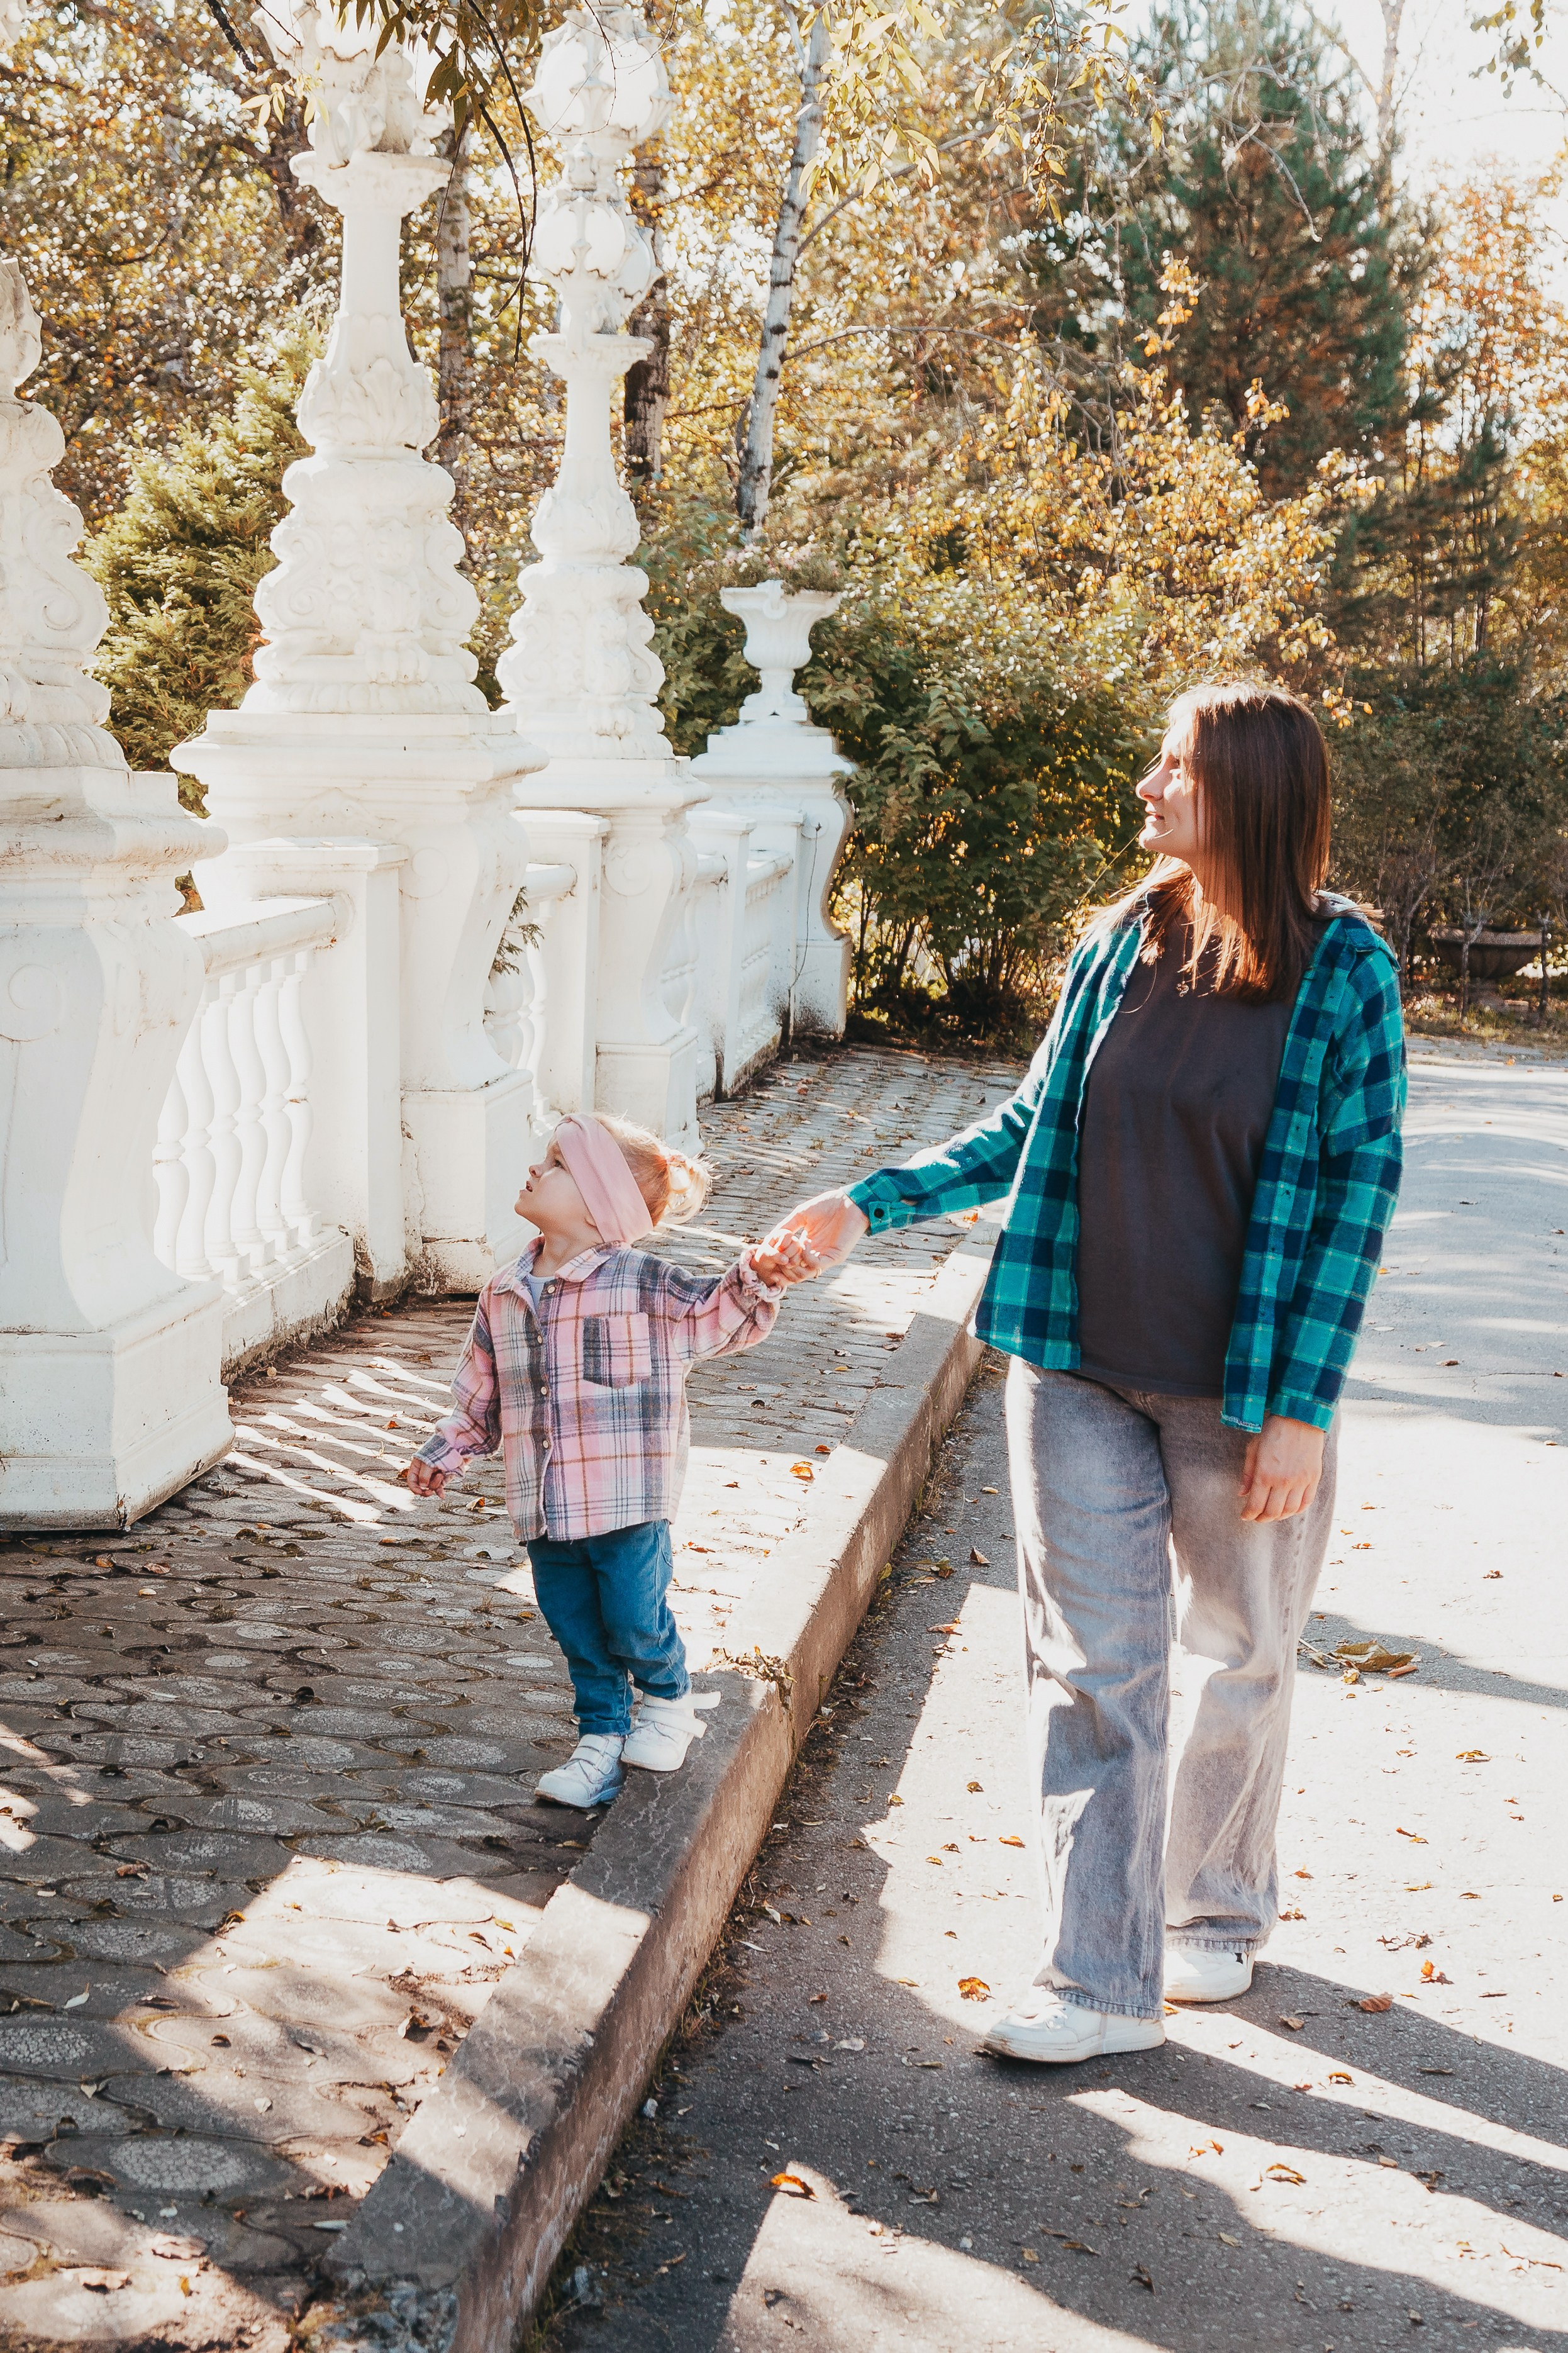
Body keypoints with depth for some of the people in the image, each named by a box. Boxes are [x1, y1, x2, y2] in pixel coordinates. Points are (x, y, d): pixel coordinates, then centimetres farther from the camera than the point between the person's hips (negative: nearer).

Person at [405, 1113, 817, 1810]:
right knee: (575, 1628, 12)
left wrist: (759, 1277, -28)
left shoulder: (645, 1287, -10)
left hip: (626, 1498, -5)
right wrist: (445, 1452, 14)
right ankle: (602, 1737, 28)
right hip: (544, 1506, 5)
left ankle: (668, 1700, 28)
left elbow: (725, 1314, -10)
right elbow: (483, 1392, 17)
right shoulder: (504, 1295, 5)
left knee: (635, 1618, -2)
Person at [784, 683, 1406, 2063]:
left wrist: (1301, 1405, -13)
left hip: (1243, 1390, -3)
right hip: (1081, 1373, 3)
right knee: (1091, 1668, 3)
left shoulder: (1343, 971, -9)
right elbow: (1036, 1128, 12)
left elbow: (1357, 1189, -9)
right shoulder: (1124, 945, 3)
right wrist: (874, 1206, 4)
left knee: (1239, 1656, 14)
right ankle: (1102, 1978, 12)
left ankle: (1217, 1914, 37)